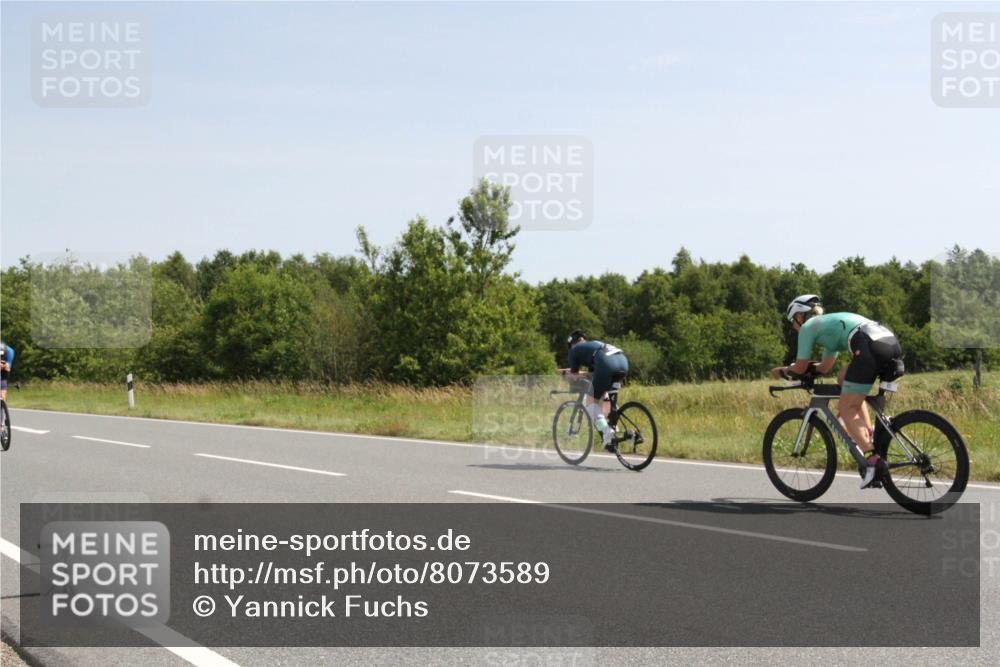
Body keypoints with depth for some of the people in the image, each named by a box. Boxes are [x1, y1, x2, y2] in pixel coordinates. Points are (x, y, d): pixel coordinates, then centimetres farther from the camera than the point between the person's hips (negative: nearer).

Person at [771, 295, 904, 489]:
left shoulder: (808, 326, 15)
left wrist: (782, 371, 36)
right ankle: (868, 435, 14)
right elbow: (825, 367, 43)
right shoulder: (830, 323, 38)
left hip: (871, 348, -8)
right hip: (893, 343, 8)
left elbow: (800, 368, 18)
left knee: (847, 410, 2)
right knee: (844, 378, 28)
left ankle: (872, 460, -15)